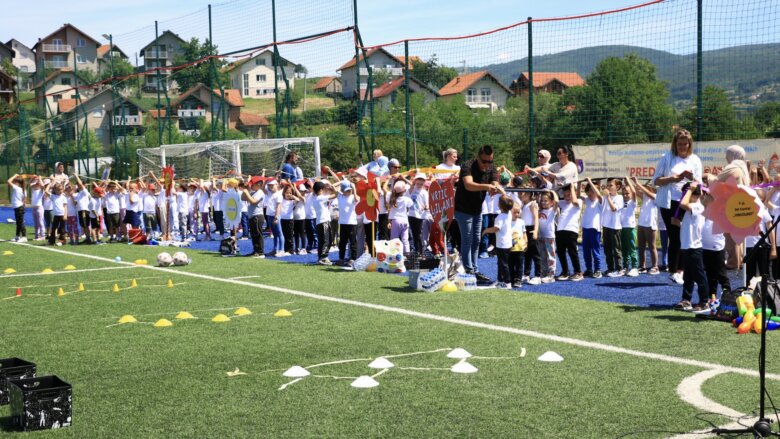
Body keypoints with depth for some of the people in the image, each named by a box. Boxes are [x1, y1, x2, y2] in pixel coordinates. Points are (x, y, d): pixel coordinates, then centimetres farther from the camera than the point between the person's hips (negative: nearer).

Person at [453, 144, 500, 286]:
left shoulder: (491, 169, -3)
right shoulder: (468, 166, -24)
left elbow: (494, 184, -16)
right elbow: (469, 185, -41)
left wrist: (494, 188, -41)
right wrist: (486, 186, -55)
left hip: (478, 209, 7)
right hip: (463, 209, -7)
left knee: (476, 241, 12)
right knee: (467, 240, -8)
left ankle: (475, 270, 19)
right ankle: (468, 271, -6)